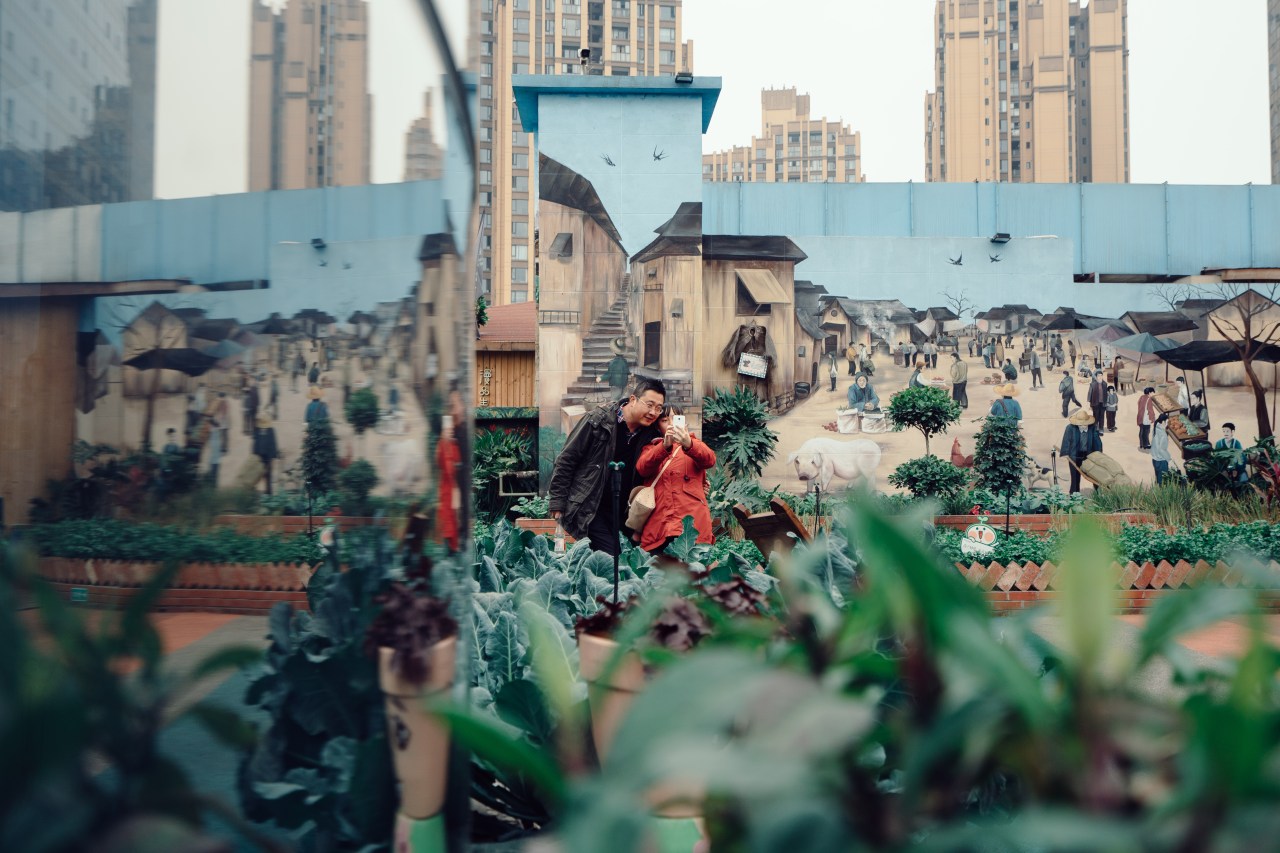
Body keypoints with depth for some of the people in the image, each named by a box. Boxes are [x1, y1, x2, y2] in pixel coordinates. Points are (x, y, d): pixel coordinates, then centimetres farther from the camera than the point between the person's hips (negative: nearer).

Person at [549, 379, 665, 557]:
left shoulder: (651, 433, 2)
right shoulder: (598, 421, -11)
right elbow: (566, 460, -6)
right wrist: (557, 502, -7)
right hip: (589, 510, -5)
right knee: (610, 558, -15)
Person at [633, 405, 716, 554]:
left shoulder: (694, 444, 16)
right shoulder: (651, 448, 19)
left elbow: (709, 460, -8)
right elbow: (642, 469, -4)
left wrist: (688, 444, -28)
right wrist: (664, 446, -22)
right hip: (658, 526, 1)